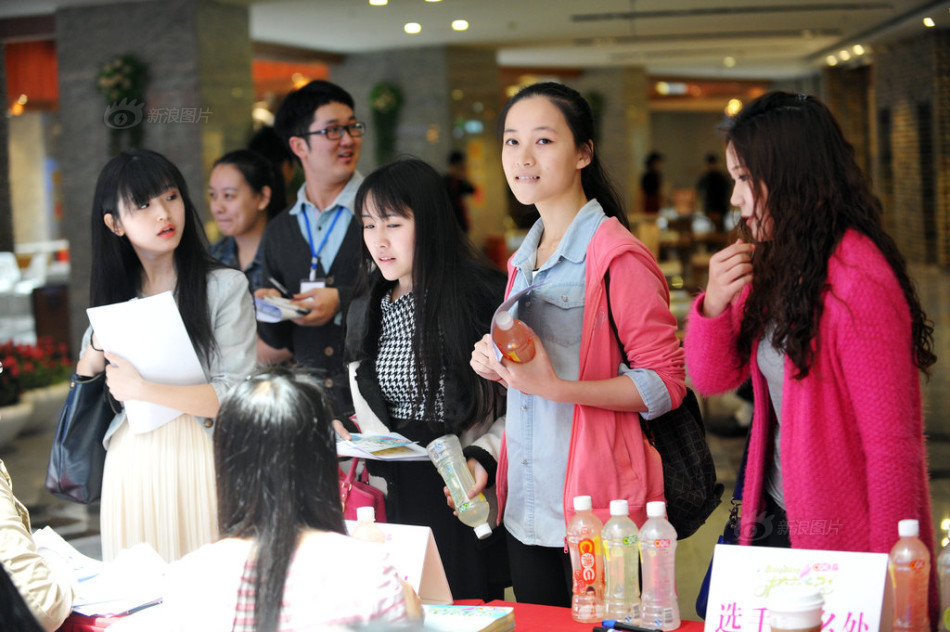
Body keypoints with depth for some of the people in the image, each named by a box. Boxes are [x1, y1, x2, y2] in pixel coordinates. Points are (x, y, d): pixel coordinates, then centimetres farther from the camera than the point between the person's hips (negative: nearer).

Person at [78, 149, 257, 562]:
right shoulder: (113, 295, 8)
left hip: (200, 461, -3)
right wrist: (96, 348, -4)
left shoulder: (225, 287, -6)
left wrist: (142, 389, -15)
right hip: (131, 465, 4)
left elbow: (236, 395, -13)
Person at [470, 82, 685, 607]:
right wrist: (497, 365, 5)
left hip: (596, 508, -8)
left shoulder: (618, 258, -12)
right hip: (526, 509, 8)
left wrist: (554, 386, -24)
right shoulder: (524, 259, 14)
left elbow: (664, 383, -15)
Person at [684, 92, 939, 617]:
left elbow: (894, 445, -20)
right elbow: (712, 378, 11)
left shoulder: (857, 282, -20)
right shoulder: (771, 266, 7)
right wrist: (713, 303, -9)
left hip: (844, 539, -8)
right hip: (775, 519, 8)